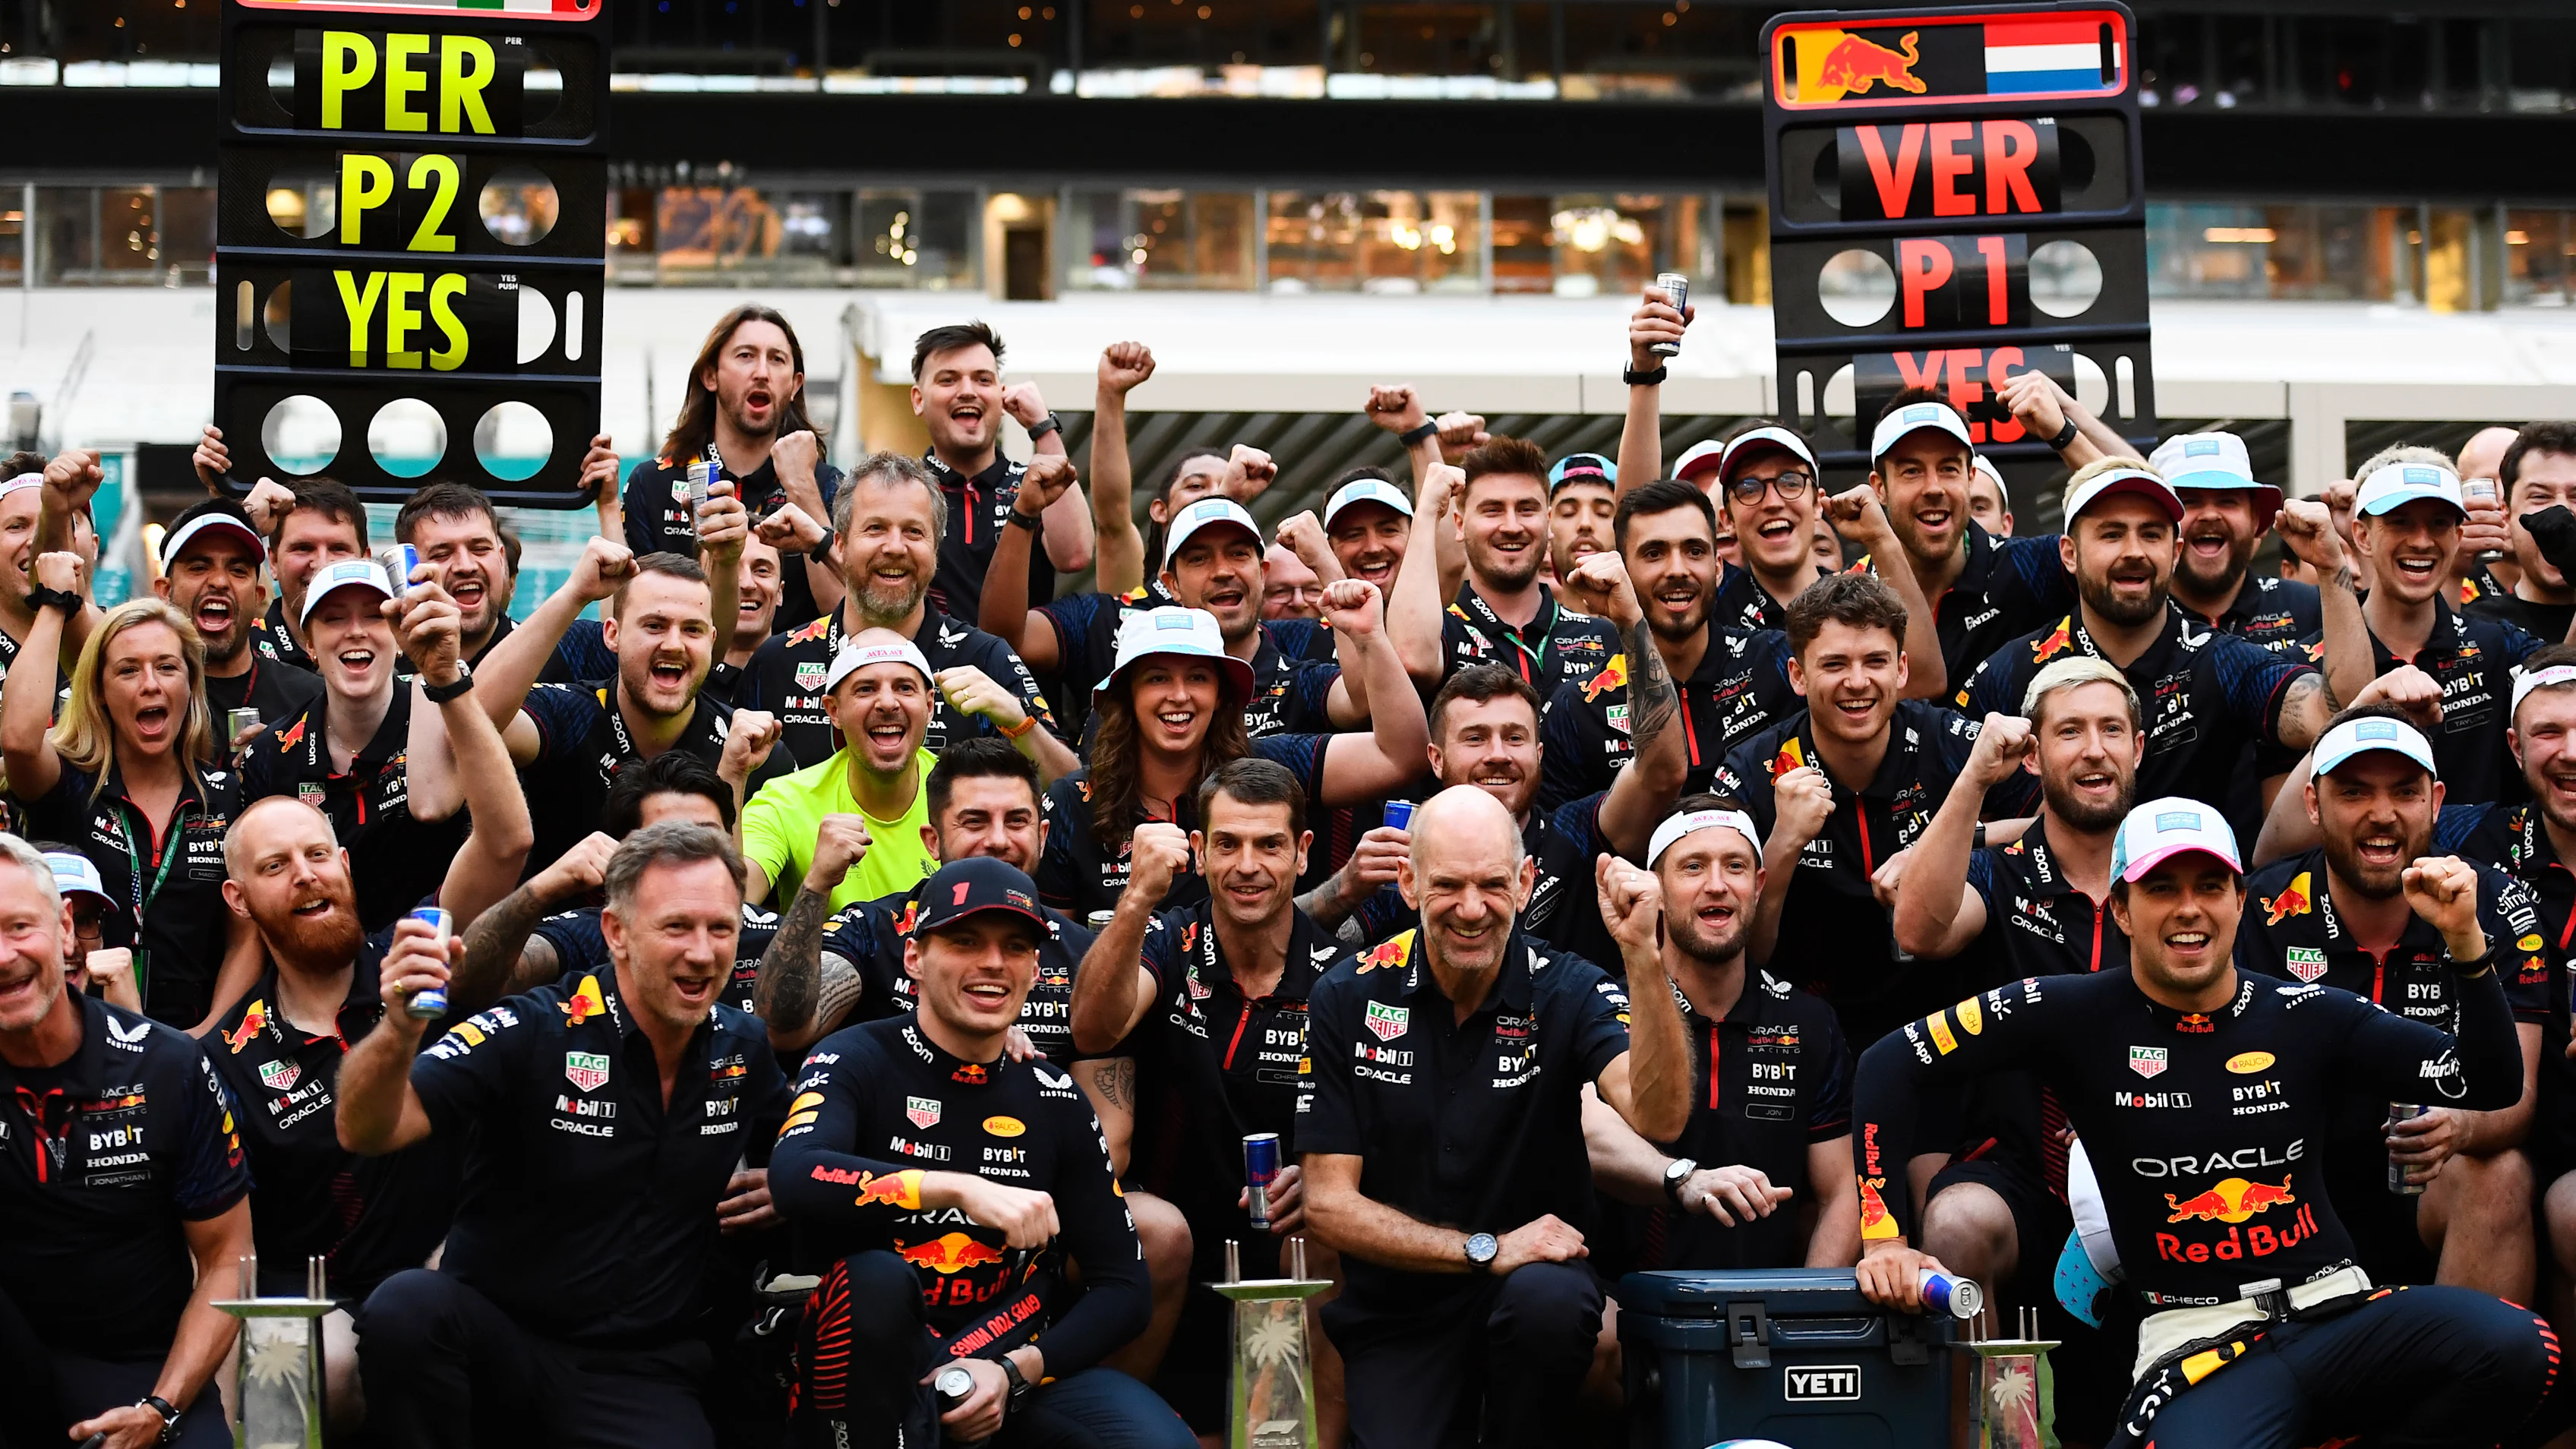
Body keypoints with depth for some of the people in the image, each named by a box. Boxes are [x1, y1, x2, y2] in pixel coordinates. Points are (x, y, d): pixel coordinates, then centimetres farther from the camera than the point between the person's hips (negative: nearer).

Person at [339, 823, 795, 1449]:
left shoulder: (744, 1049, 5)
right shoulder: (534, 1033, -10)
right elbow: (367, 1134, -20)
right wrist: (399, 1032, -41)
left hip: (640, 1373, 2)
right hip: (495, 1337, -2)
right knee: (407, 1306, -35)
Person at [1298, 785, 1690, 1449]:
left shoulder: (1566, 990, -6)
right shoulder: (1348, 997, -4)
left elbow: (1659, 1117, -24)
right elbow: (1328, 1202, -5)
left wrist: (1642, 956, -35)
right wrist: (1488, 1250, -14)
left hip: (1534, 1279, -1)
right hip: (1397, 1310, 1)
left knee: (1548, 1298, -34)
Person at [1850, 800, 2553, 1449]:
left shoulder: (2310, 1017, 6)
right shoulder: (2078, 1016, 1)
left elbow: (2493, 1087, 5)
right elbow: (1891, 1064, 4)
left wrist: (2466, 942, -10)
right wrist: (1886, 1237, -3)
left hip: (2337, 1313, 3)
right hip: (2197, 1338, -3)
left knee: (2514, 1346, -27)